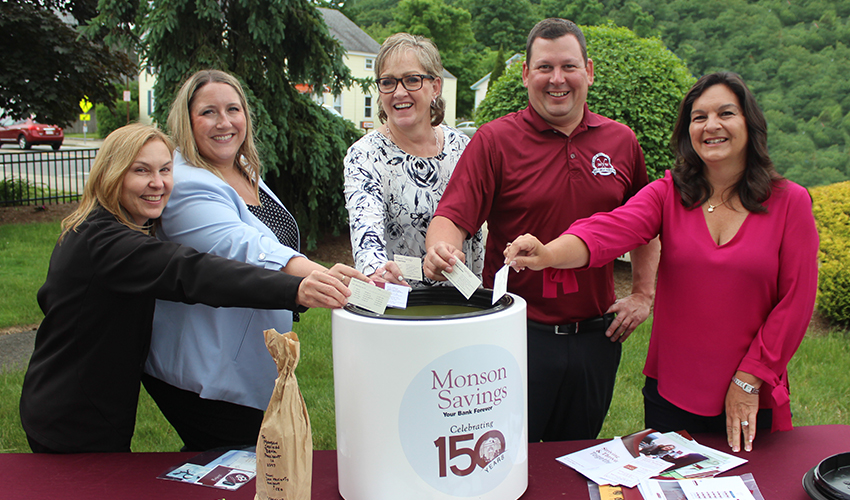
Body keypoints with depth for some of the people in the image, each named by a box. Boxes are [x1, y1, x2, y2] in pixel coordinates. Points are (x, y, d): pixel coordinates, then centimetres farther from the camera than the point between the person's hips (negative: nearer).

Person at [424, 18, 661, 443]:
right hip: (518, 335, -3)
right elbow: (452, 216, -15)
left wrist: (643, 294, 9)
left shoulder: (621, 141, 5)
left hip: (596, 337, 4)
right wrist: (442, 249, -36)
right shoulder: (494, 141, -7)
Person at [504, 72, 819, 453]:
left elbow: (796, 301, -4)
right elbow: (609, 231, -23)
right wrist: (549, 254, -43)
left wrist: (749, 380, -7)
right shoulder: (667, 194, -4)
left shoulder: (790, 201, -5)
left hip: (752, 398, 0)